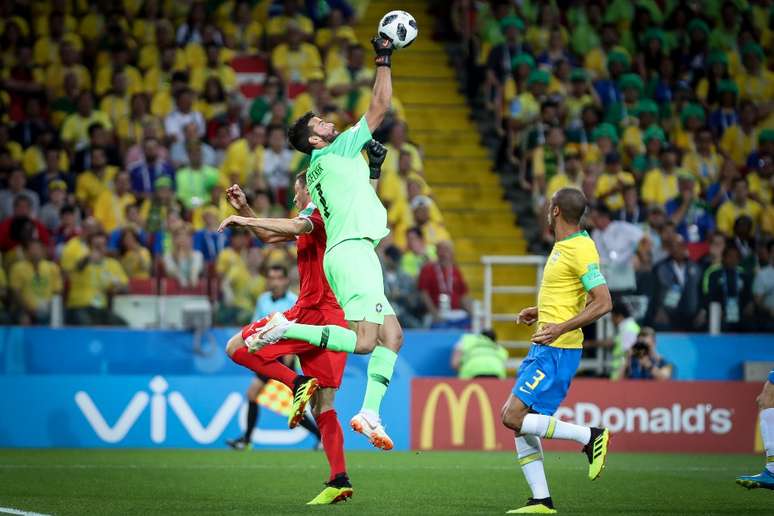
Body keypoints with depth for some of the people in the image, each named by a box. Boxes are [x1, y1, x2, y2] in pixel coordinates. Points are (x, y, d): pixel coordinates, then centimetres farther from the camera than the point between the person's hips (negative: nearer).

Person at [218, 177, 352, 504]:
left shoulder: (317, 212, -4)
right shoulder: (317, 220, 25)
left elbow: (294, 227, -27)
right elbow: (270, 236, 36)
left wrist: (243, 219, -20)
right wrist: (244, 210, 25)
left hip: (312, 312, -9)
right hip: (335, 320, 9)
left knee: (236, 347, -2)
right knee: (322, 408, 5)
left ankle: (298, 384, -17)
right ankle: (339, 481, -5)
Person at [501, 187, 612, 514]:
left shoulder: (581, 250, -16)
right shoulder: (562, 245, 15)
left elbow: (603, 303, -22)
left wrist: (560, 328, -28)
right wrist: (540, 312, 21)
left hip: (557, 349, -10)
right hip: (543, 348, 10)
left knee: (514, 418, -14)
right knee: (516, 417, 6)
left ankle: (590, 437, -5)